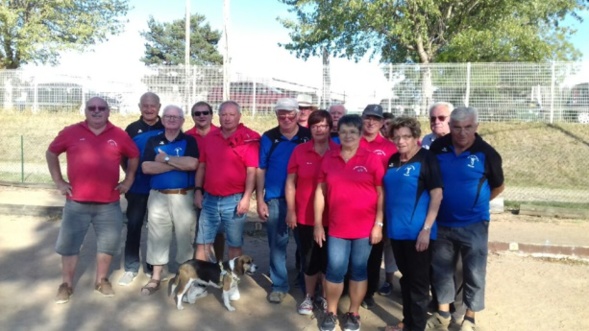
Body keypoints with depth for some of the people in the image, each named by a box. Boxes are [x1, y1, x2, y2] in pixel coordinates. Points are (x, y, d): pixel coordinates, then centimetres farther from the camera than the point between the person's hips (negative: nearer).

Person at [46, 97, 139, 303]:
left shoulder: (119, 135, 2)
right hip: (77, 202, -1)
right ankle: (66, 284, 23)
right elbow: (51, 153, 12)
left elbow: (134, 156, 15)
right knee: (69, 244, 7)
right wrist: (58, 181, 6)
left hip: (109, 203, 1)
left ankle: (102, 280, 28)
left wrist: (128, 180, 9)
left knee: (108, 243, 9)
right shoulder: (71, 132, 1)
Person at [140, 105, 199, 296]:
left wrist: (166, 158, -10)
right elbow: (146, 167, -7)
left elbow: (192, 164, -16)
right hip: (158, 196, 2)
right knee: (157, 236, 7)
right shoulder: (153, 141, 8)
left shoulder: (189, 140, 2)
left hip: (184, 196, -2)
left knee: (185, 236, 5)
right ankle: (156, 278, 18)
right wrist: (178, 164, -13)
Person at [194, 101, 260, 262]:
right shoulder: (211, 137, 8)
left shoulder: (249, 138, -8)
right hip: (209, 199, 5)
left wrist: (246, 198, -16)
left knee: (235, 244, 9)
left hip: (234, 200, -5)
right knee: (202, 243, 11)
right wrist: (198, 191, 8)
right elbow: (202, 166, 13)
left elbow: (251, 171, -12)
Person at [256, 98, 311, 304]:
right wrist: (260, 200, -2)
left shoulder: (309, 137, -2)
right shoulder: (268, 138, 0)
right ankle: (279, 285, 22)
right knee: (277, 243, 7)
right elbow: (260, 170, 2)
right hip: (275, 199, 0)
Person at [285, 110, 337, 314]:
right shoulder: (300, 151, -1)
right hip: (305, 216, 1)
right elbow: (290, 182, 3)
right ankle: (309, 297, 30)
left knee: (328, 258, 10)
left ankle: (326, 297, 30)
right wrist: (290, 210, 0)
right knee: (309, 258, 12)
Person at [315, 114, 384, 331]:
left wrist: (378, 224, -7)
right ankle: (331, 312, 25)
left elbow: (381, 194, -3)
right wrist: (318, 223, 3)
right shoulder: (329, 158, 3)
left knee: (358, 270, 10)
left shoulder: (372, 159, -4)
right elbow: (320, 191, 6)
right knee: (335, 270, 5)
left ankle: (353, 314, 27)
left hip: (365, 227, -1)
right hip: (336, 227, 2)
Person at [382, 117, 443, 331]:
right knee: (405, 278, 19)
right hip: (396, 231, 6)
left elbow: (437, 195, -13)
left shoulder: (426, 159, -9)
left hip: (417, 232, -6)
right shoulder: (392, 161, 8)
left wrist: (426, 229, -18)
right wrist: (384, 224, 10)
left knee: (418, 282, 5)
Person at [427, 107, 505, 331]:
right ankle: (442, 313, 31)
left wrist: (476, 203, 7)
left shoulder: (486, 153, -12)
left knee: (474, 272, 8)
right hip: (442, 223, 3)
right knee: (441, 269, 14)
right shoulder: (438, 147, -6)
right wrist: (445, 202, 5)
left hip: (473, 225, -2)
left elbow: (498, 187, 2)